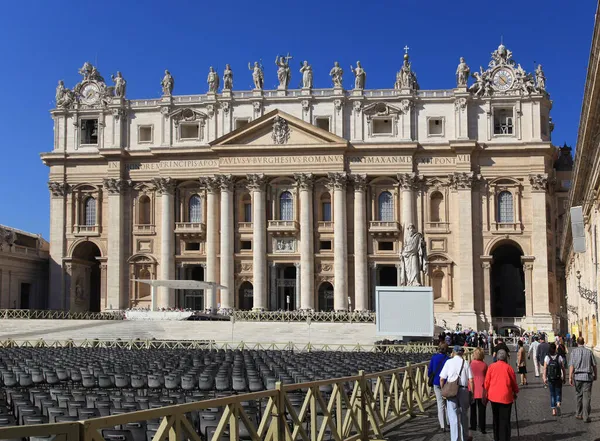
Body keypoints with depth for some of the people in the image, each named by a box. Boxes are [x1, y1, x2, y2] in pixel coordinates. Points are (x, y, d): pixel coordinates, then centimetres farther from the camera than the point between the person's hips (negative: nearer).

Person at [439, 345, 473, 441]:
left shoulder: (449, 362, -2)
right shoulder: (466, 363, 0)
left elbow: (442, 379, -4)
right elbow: (471, 380, -5)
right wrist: (472, 393, 4)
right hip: (464, 390, 2)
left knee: (453, 416, 2)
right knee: (464, 415, 17)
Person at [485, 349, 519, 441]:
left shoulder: (491, 366, -1)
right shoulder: (508, 368, -7)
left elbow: (487, 382, 3)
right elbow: (514, 382, 3)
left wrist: (488, 392, 18)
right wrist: (515, 392, 20)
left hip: (493, 396, 3)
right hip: (506, 396, -3)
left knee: (496, 419, 16)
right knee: (504, 419, 1)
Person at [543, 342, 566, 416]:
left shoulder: (547, 357, -3)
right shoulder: (560, 357, -4)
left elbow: (545, 369, -7)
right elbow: (563, 369, -2)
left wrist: (544, 378, -5)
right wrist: (564, 378, 6)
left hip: (550, 379, 1)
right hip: (558, 378, -1)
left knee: (552, 394, 10)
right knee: (558, 392, 12)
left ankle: (553, 410, 8)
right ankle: (558, 404, -15)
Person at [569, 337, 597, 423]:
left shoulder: (574, 351, -1)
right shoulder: (589, 352, 3)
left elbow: (571, 365, -7)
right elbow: (594, 365, 7)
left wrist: (570, 377, -6)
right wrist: (595, 375, 22)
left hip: (578, 376, 1)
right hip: (588, 377, -1)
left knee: (579, 395, 17)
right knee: (586, 397, -3)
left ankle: (579, 414, 24)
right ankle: (585, 417, -9)